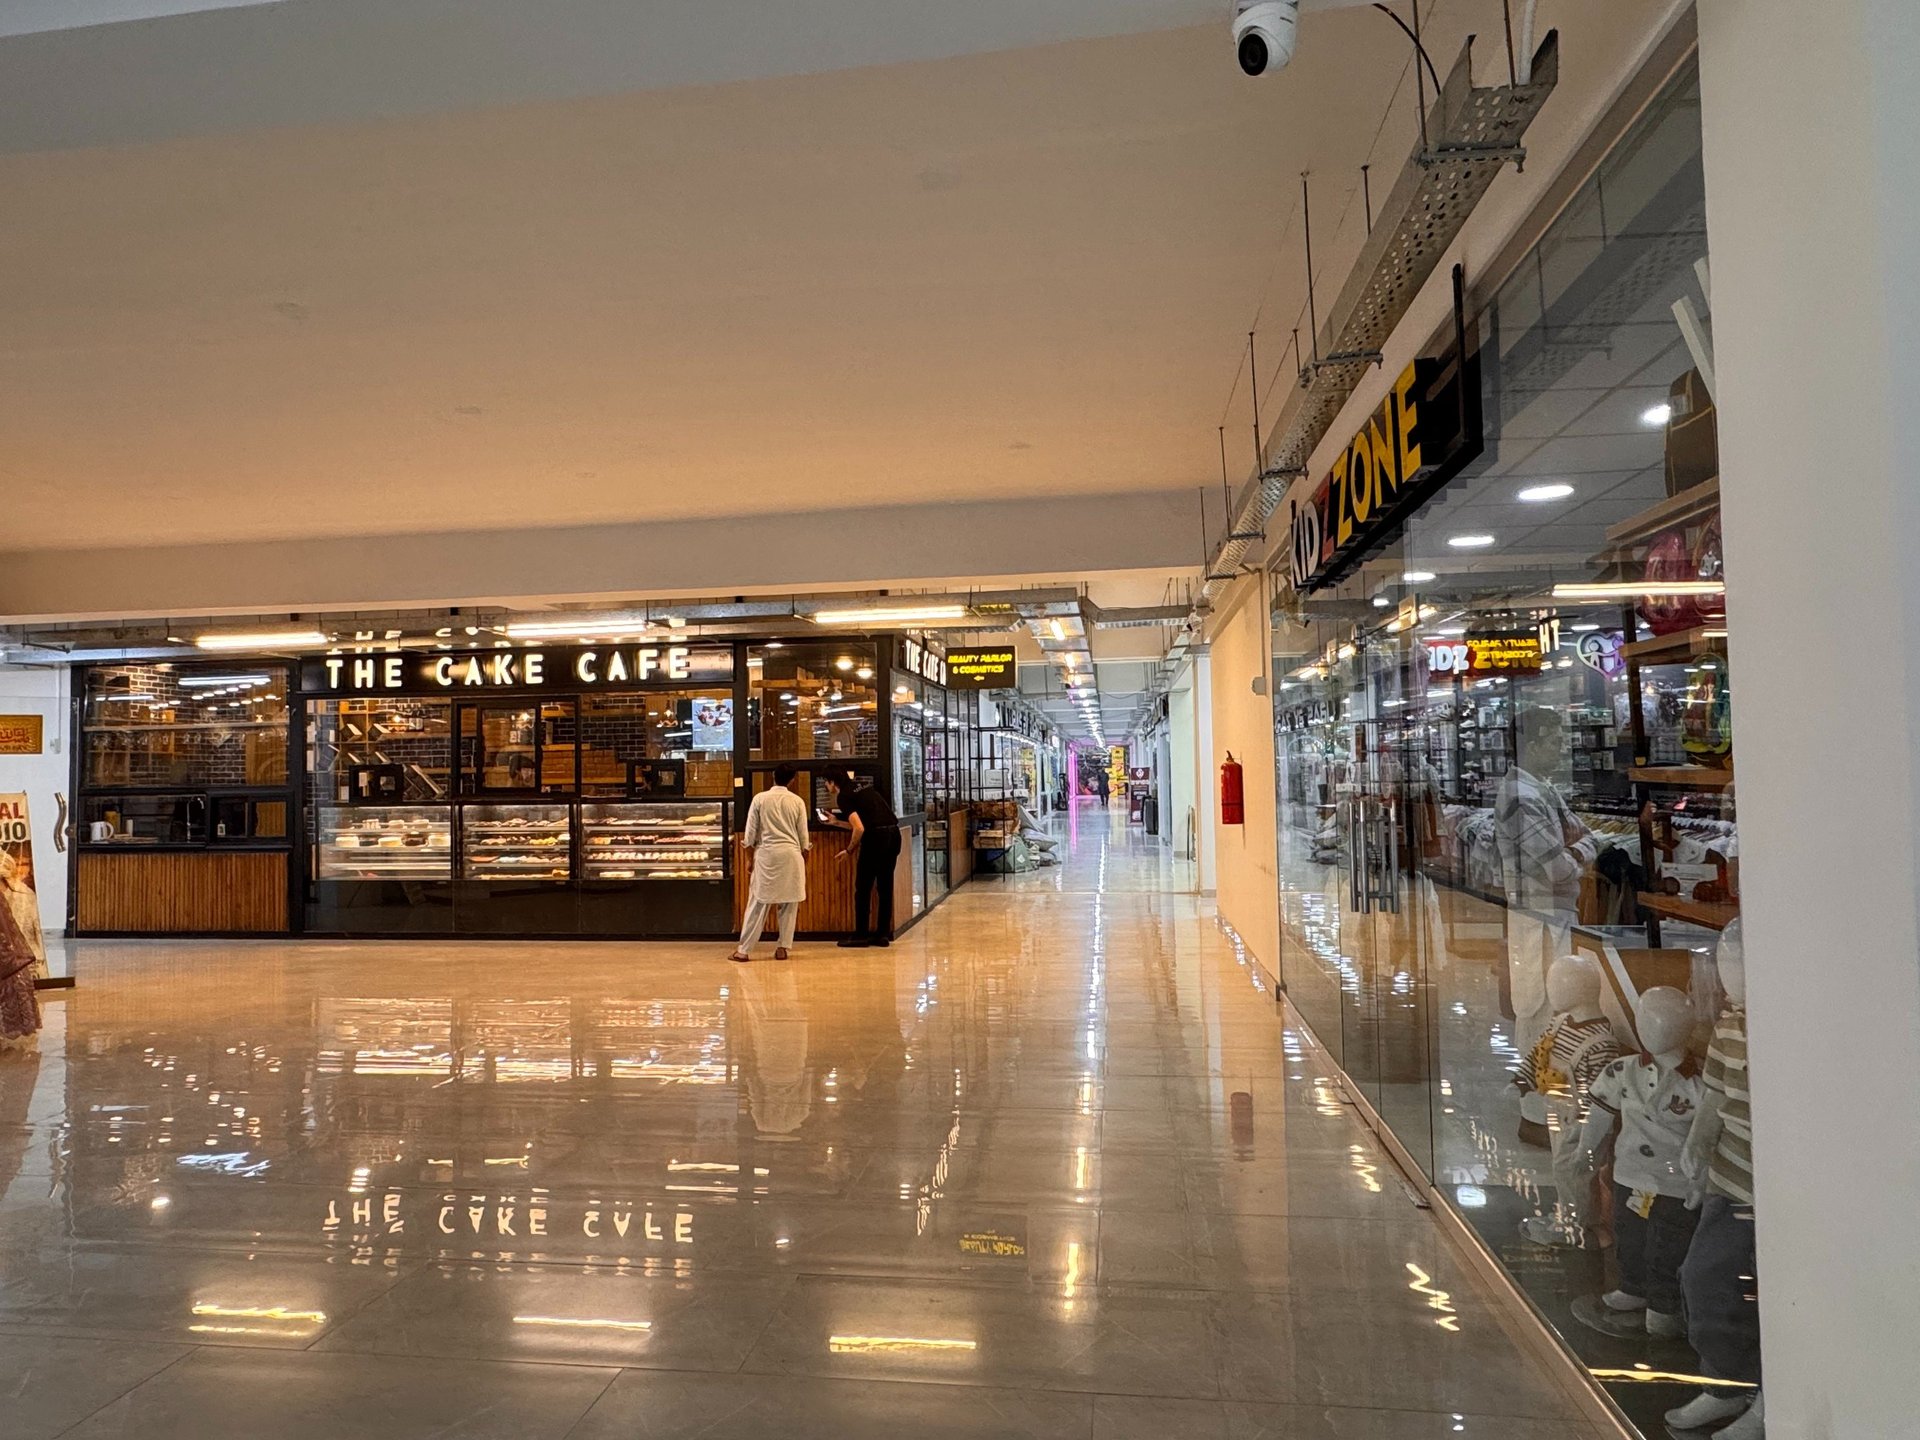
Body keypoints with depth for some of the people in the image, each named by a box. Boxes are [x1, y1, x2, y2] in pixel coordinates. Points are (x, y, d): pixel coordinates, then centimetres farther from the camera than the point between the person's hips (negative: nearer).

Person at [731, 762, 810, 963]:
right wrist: (804, 860, 17)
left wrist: (751, 857, 15)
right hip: (791, 855, 0)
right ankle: (783, 947, 13)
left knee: (758, 903, 4)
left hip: (766, 855, 0)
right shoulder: (797, 801, 0)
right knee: (789, 904, 10)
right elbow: (803, 837, 5)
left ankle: (744, 949, 6)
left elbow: (750, 834, 2)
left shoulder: (760, 799, -2)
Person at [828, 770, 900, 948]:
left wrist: (849, 850, 2)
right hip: (894, 833, 8)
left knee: (863, 888, 5)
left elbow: (859, 829, -13)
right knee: (885, 887, 13)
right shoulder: (864, 789, 21)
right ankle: (883, 934, 17)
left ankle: (860, 935, 10)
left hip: (876, 837, -8)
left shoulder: (844, 796, -3)